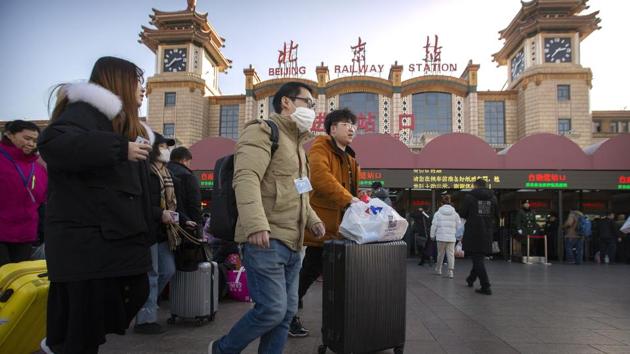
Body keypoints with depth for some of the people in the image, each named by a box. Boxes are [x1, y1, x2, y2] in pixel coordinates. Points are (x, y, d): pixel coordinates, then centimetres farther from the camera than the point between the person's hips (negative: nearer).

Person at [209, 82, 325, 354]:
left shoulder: (297, 142, 24)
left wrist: (312, 220, 20)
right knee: (272, 309, -8)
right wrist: (256, 224, -34)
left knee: (287, 311, 10)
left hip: (291, 243, 9)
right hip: (265, 240, -9)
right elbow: (246, 178, -22)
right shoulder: (263, 131, -6)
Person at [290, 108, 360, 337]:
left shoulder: (350, 159, 21)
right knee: (312, 270, 1)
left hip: (338, 226, 8)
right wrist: (349, 199, -34)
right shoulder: (320, 147, -8)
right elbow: (320, 176, -27)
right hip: (321, 223, -8)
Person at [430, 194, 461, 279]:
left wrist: (432, 235, 9)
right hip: (451, 237, 0)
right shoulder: (455, 213, 4)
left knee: (440, 253, 13)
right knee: (451, 254, 3)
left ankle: (438, 269, 26)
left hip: (441, 237, 0)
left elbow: (434, 225, 1)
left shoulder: (438, 213, 0)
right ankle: (450, 271, -5)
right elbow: (458, 225, 5)